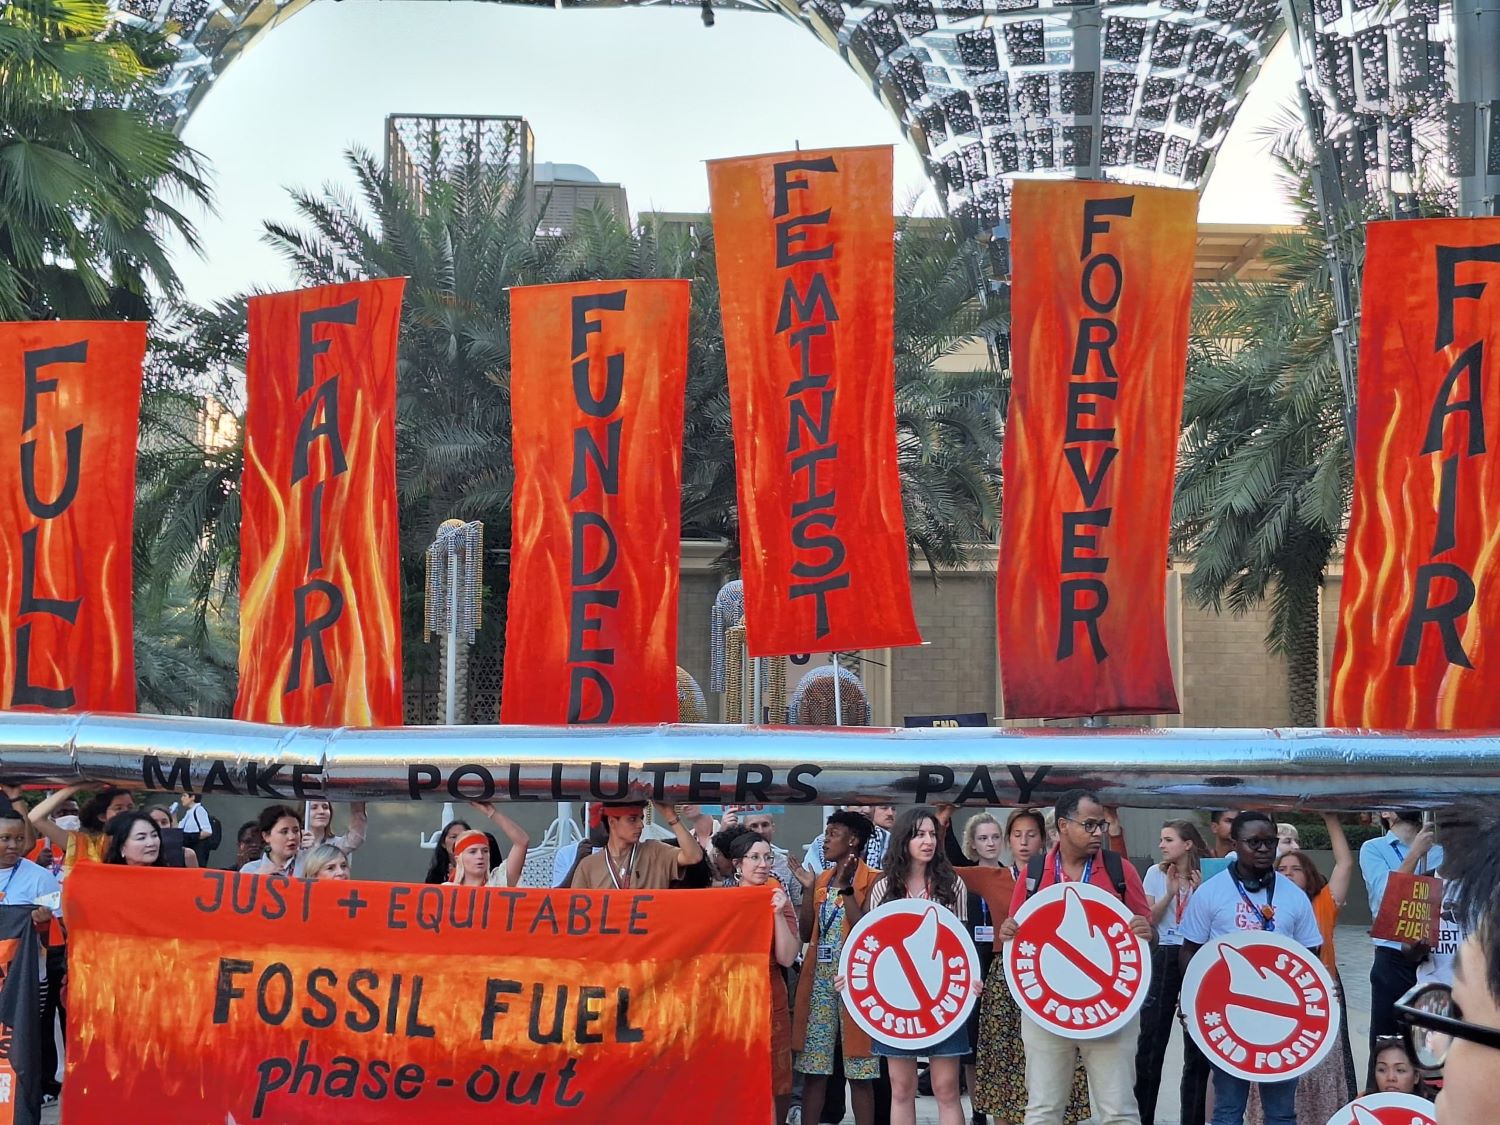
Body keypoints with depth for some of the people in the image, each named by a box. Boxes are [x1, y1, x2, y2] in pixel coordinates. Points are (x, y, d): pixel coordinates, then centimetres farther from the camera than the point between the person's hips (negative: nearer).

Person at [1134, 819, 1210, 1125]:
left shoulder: (1206, 874, -3)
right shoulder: (1156, 873, 3)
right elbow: (1148, 920, 0)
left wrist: (1200, 892, -16)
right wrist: (1170, 893, -11)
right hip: (1164, 958, 1)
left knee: (1197, 1042, 4)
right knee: (1151, 1040, 2)